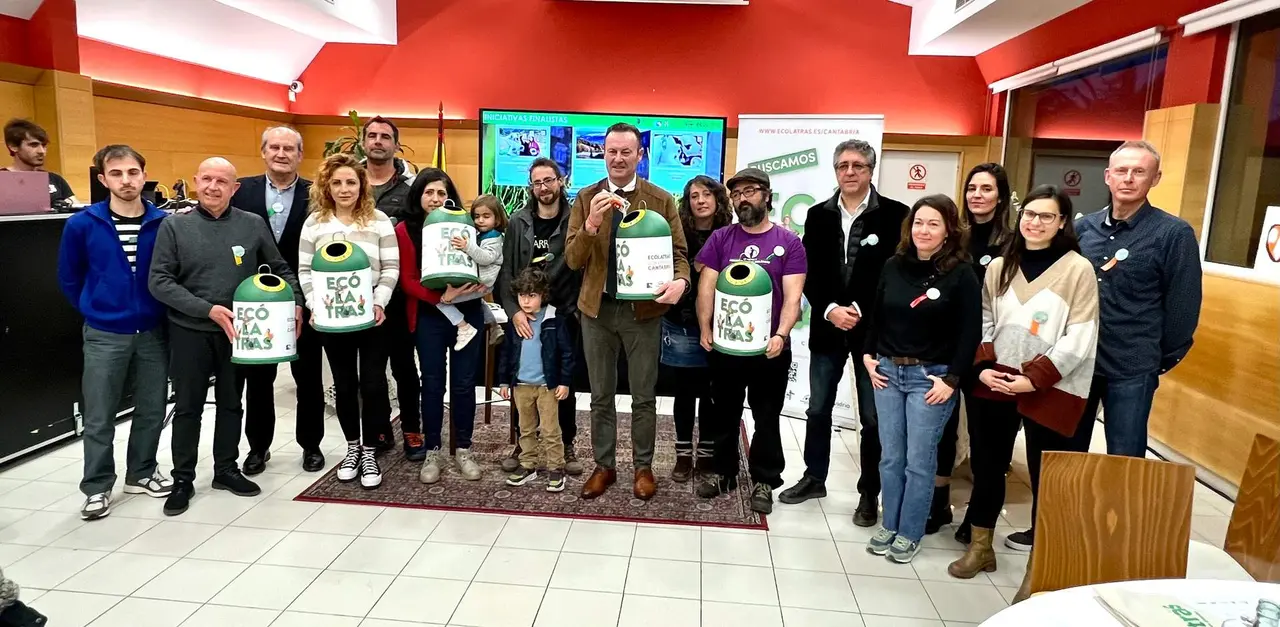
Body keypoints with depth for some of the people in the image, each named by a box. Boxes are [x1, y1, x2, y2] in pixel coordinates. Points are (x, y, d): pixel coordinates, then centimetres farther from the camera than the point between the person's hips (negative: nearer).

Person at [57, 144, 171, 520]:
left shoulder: (164, 223, -5)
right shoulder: (82, 225, -7)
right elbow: (69, 279, 6)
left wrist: (163, 311, 5)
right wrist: (94, 310, 8)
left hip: (153, 332, 2)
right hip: (104, 336, -1)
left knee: (152, 411, 12)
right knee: (99, 418, 4)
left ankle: (141, 474, 29)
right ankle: (97, 488, 19)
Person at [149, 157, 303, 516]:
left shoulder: (253, 225, -1)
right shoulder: (174, 226, -5)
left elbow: (280, 269, 9)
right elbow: (159, 282, -9)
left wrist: (296, 302, -7)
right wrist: (207, 309, -19)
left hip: (237, 331, 2)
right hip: (189, 332, -2)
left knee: (231, 404, 14)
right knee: (187, 407, 8)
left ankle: (226, 470, 29)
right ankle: (183, 479, 21)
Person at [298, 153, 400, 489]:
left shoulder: (379, 220, -1)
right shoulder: (314, 223, 3)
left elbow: (391, 268, -2)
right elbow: (305, 271, 4)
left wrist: (379, 303, -14)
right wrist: (315, 306, -9)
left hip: (372, 316, -1)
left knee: (373, 383, 2)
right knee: (344, 384, 12)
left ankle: (369, 452, 15)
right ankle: (352, 447, 27)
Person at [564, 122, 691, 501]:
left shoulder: (662, 200, -1)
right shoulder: (586, 197, 1)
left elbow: (678, 252, -1)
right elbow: (573, 260, -5)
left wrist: (680, 280, -24)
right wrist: (591, 224, -23)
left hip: (643, 310, -1)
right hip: (597, 309, 1)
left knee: (644, 397, 9)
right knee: (601, 396, 12)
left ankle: (643, 467, 25)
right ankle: (604, 466, 27)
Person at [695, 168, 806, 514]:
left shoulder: (789, 242, -2)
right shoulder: (720, 238, 3)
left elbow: (792, 296, -8)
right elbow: (706, 287, -1)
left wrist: (781, 335, -21)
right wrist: (705, 329, -12)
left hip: (769, 347, -2)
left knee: (766, 418, 9)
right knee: (724, 413, 15)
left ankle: (764, 481, 23)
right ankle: (723, 471, 31)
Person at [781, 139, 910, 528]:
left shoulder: (895, 215, -5)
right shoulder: (818, 215, 6)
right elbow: (809, 272, 3)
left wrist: (863, 311, -14)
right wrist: (829, 310, -11)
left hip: (873, 330, -3)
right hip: (827, 328, 3)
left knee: (873, 417, 5)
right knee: (818, 410, 13)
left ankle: (869, 493, 20)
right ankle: (814, 478, 31)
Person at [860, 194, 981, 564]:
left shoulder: (961, 274, -7)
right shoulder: (894, 267, 6)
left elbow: (970, 333, -9)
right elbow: (875, 316, 14)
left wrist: (952, 379, -13)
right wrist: (868, 356, 5)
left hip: (930, 377, -4)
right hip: (887, 372, 4)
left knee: (919, 460, 3)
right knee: (890, 457, 11)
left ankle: (910, 534, 17)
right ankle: (889, 526, 24)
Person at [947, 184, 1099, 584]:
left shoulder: (1078, 269, -4)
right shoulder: (999, 267, 10)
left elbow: (1080, 338, -9)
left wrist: (1034, 378, -15)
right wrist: (982, 367, -3)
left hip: (1050, 390, -4)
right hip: (994, 383, 4)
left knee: (1046, 477, 2)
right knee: (987, 466, 13)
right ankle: (980, 547, 29)